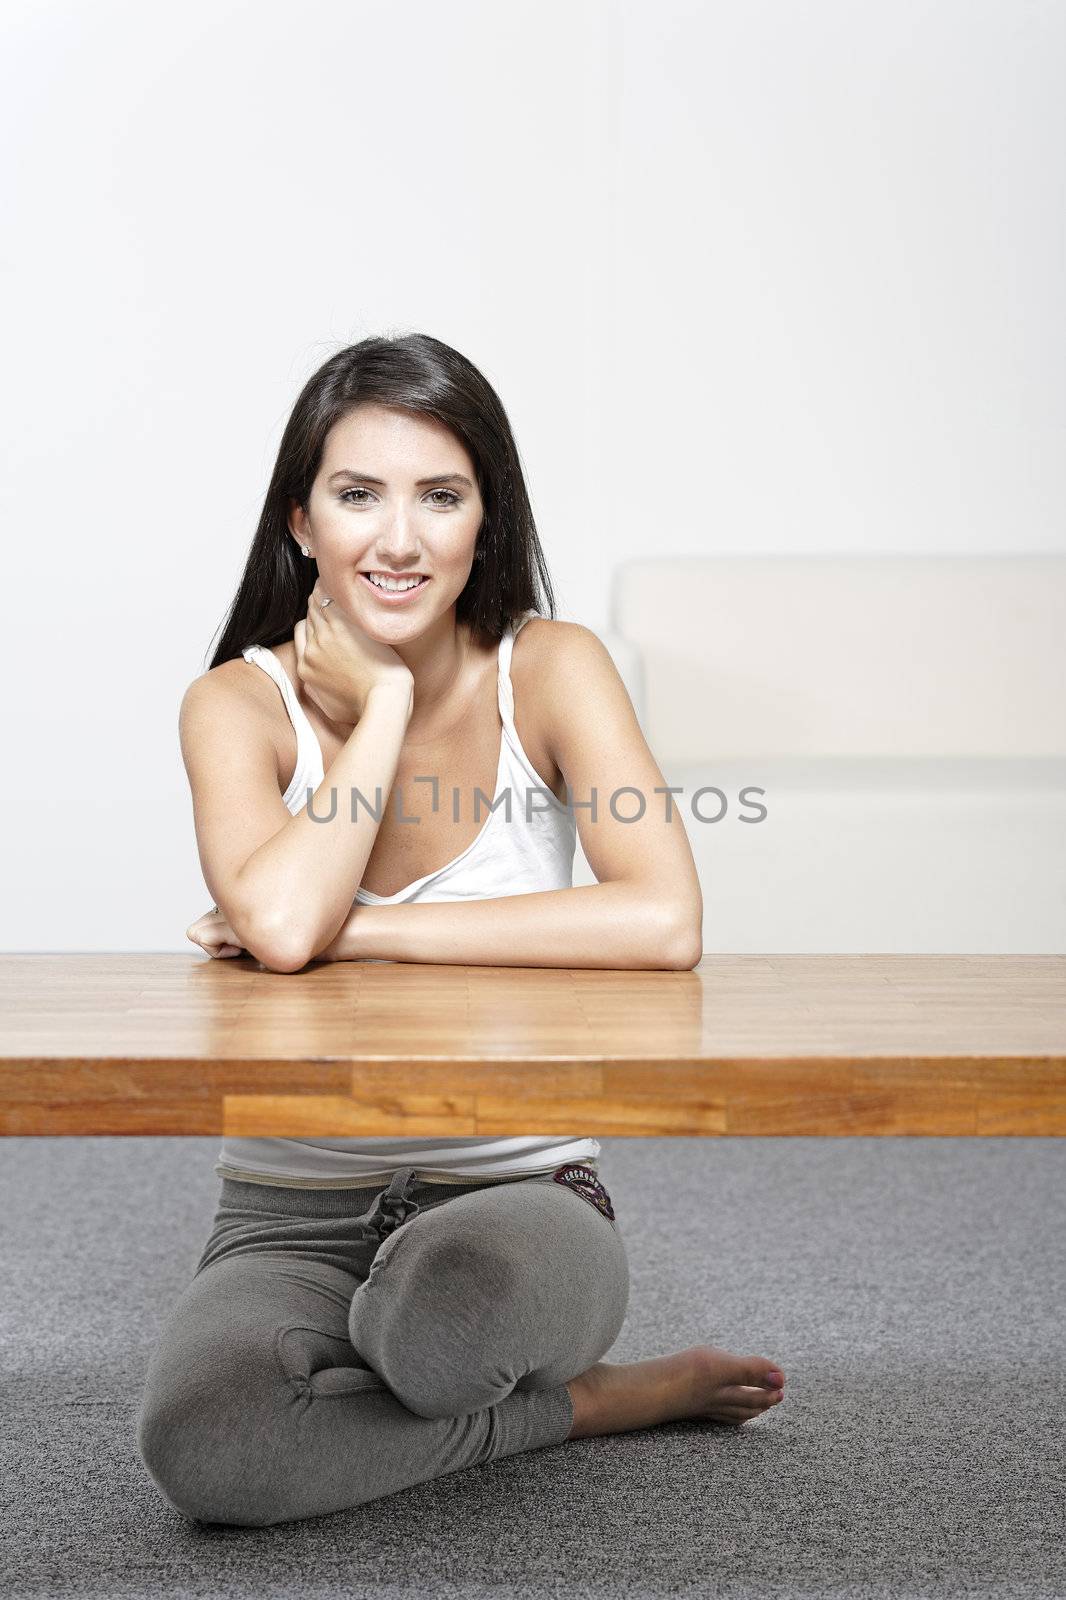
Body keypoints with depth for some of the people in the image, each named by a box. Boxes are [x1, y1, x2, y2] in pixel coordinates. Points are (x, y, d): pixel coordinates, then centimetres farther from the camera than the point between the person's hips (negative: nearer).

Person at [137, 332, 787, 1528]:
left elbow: (664, 923, -22)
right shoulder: (238, 702, -4)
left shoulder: (548, 669, -5)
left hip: (515, 1192, -2)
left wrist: (357, 929, -19)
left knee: (447, 1312, -38)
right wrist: (385, 698, -14)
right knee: (201, 1441, -30)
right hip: (292, 1215, 2)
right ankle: (600, 1402, -6)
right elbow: (280, 924, -26)